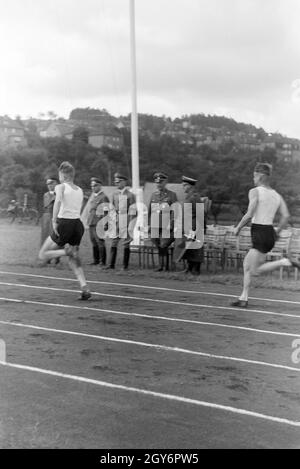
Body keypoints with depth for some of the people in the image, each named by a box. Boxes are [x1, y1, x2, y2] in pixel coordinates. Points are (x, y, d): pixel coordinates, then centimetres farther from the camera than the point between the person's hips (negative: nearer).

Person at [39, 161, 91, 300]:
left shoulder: (61, 187, -1)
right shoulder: (80, 190, 16)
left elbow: (58, 201, -21)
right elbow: (78, 210, 15)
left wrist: (54, 221, -20)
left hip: (64, 223, -6)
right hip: (78, 223, 6)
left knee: (43, 255, 8)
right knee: (73, 261, 13)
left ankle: (67, 250, -15)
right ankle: (85, 289, -2)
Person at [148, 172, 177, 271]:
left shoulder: (172, 195, 0)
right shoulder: (153, 195, 14)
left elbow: (174, 211, -6)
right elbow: (149, 211, 18)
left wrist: (171, 225, -14)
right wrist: (149, 224, 11)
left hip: (166, 226, -4)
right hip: (155, 226, 4)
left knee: (163, 246, -9)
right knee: (159, 246, 5)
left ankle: (165, 265, 4)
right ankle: (161, 266, 13)